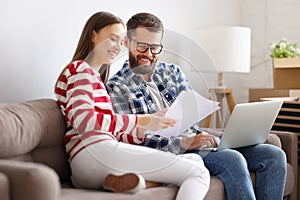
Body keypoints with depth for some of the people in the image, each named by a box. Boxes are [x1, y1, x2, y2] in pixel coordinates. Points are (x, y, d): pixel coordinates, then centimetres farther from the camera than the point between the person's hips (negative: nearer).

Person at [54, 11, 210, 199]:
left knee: (195, 161, -2)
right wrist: (140, 121, -11)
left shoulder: (95, 77, 33)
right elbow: (84, 122, -13)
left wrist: (145, 129, 6)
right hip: (95, 152, -9)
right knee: (198, 173, -12)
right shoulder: (81, 69, 6)